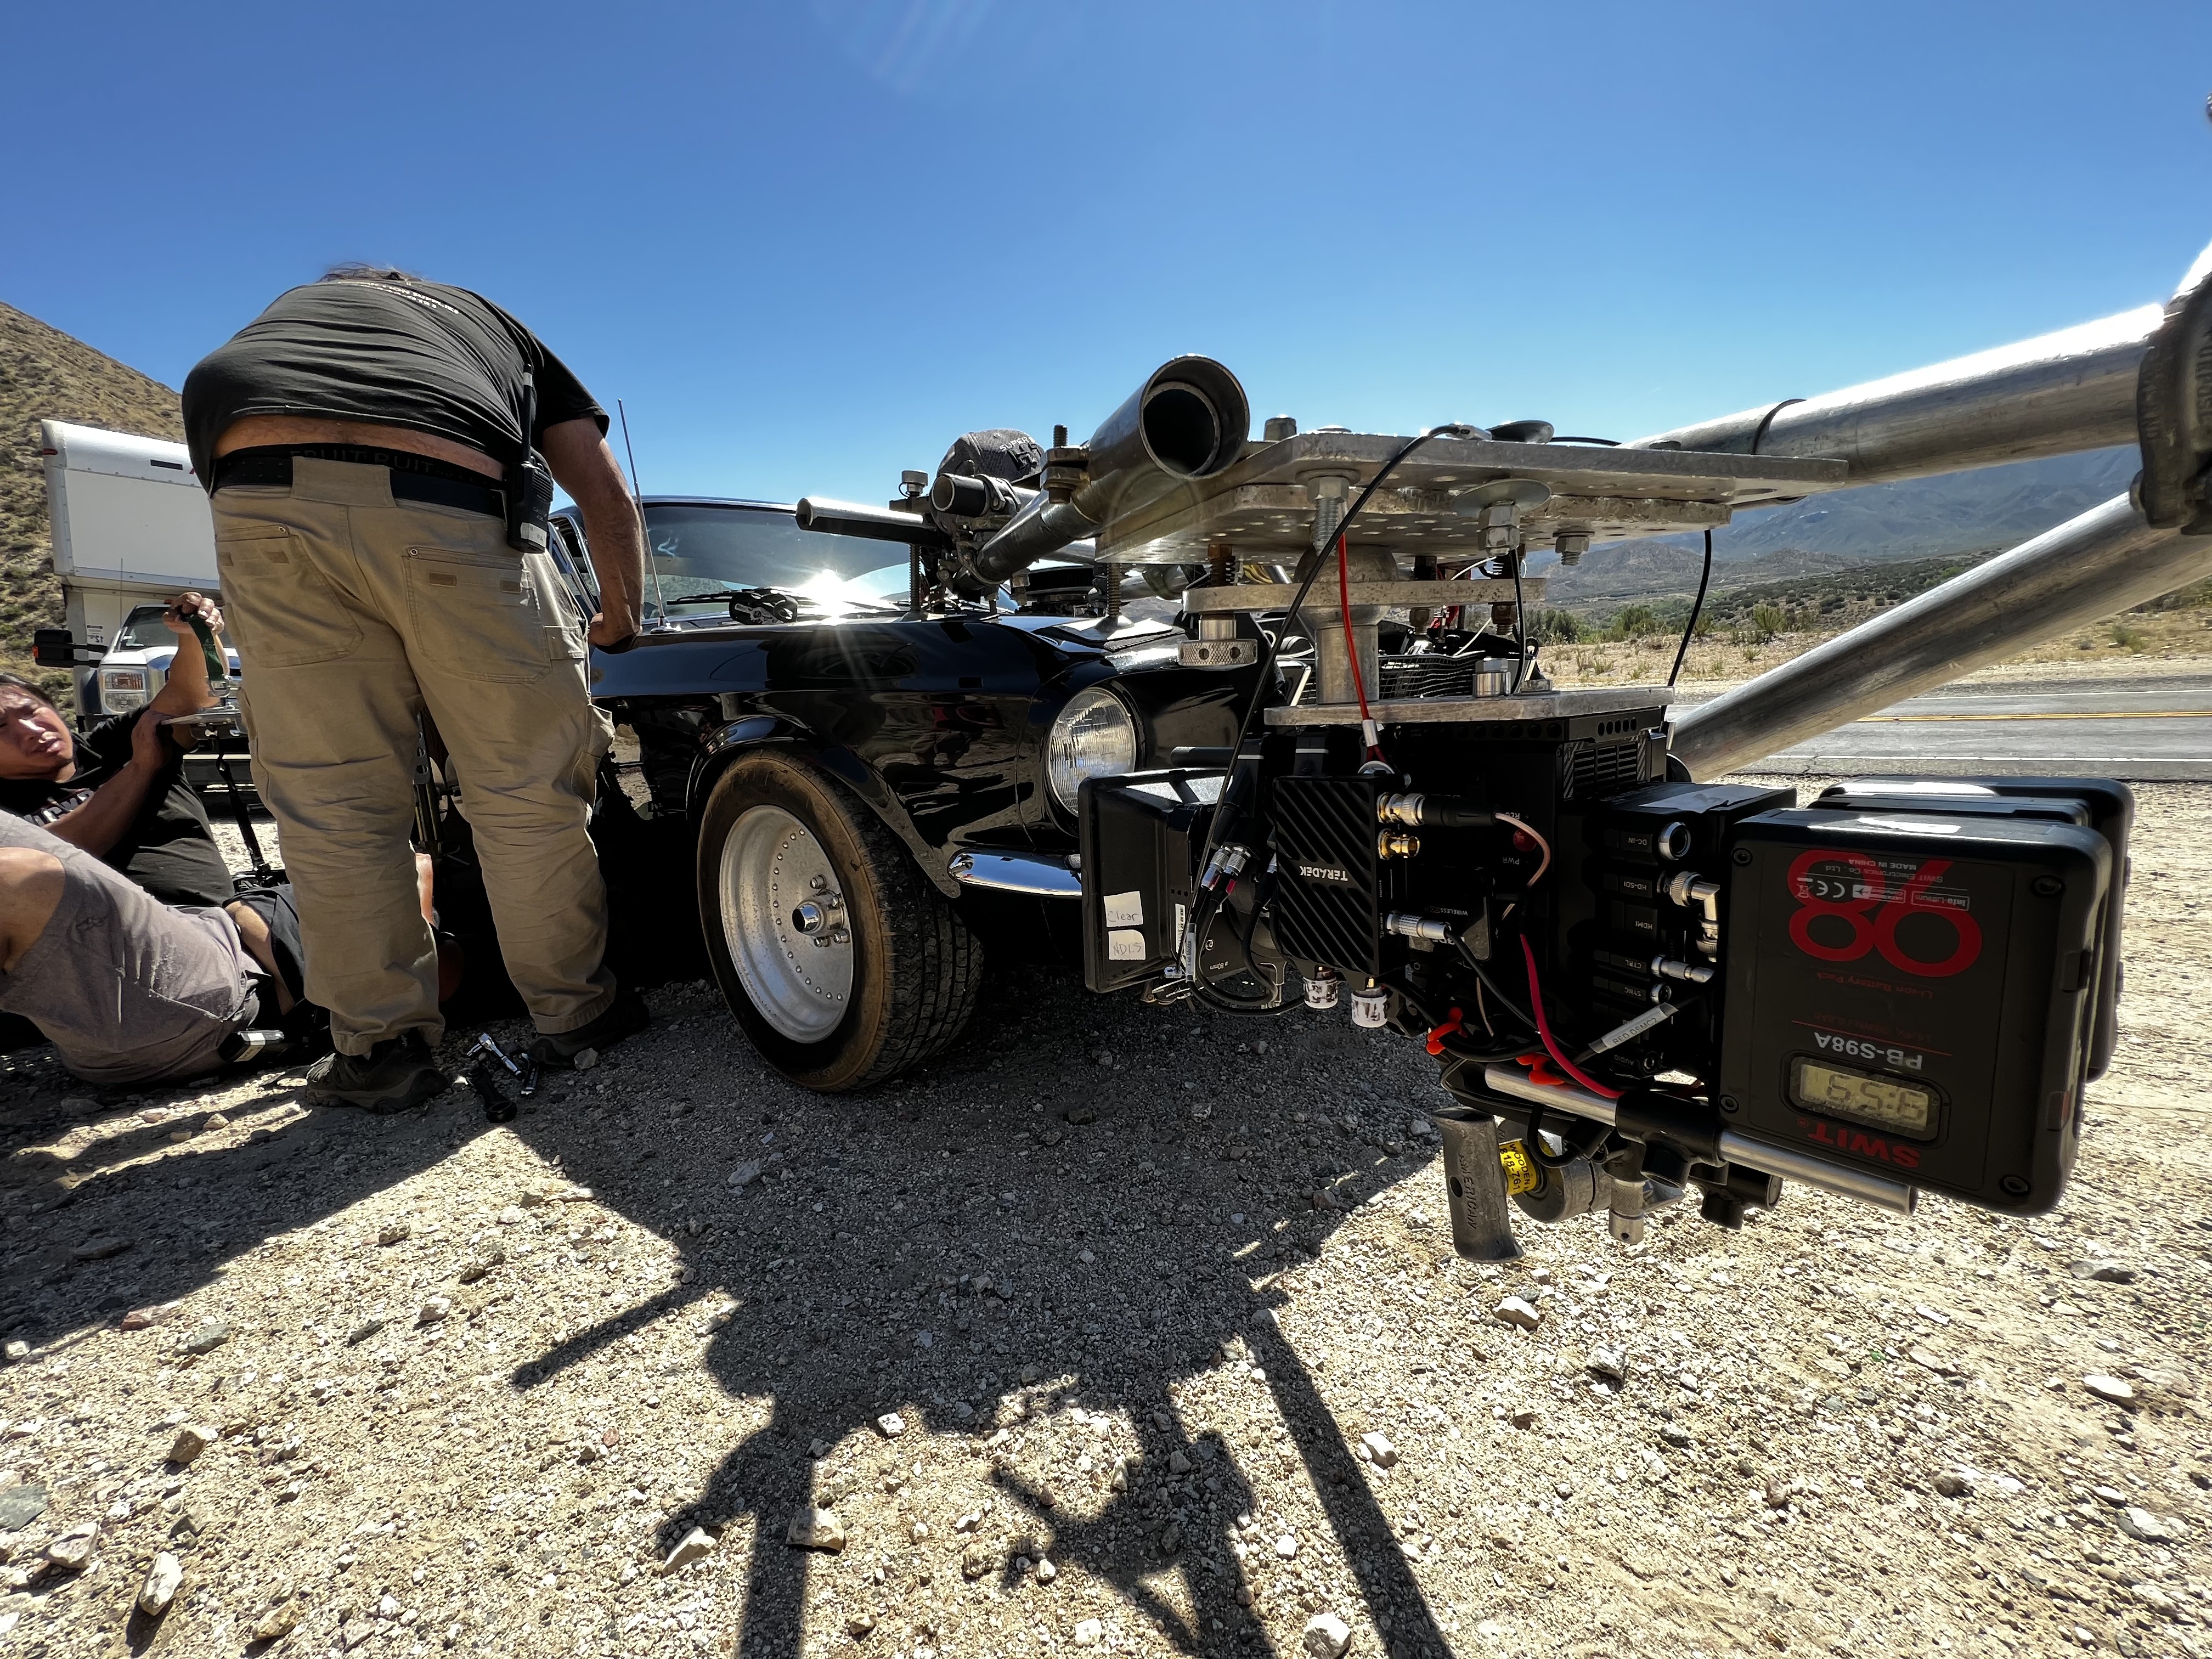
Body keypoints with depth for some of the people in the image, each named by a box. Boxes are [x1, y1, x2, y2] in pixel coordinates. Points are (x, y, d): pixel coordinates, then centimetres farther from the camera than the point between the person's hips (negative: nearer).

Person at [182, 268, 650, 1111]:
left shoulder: (290, 304, 41)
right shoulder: (497, 323, 35)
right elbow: (607, 498, 24)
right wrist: (620, 619, 35)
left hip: (266, 498, 3)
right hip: (445, 502, -2)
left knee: (331, 803, 8)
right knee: (528, 790, 6)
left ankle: (379, 1046, 16)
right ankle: (571, 1011, 17)